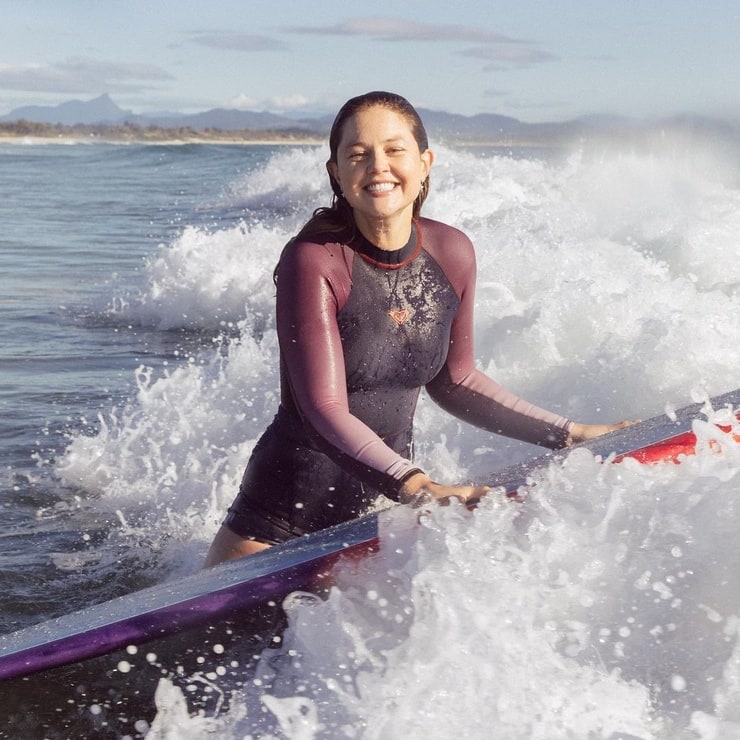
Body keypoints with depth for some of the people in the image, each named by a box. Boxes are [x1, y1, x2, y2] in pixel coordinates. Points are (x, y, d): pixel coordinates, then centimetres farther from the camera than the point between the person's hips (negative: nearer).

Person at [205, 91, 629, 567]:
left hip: (383, 494, 5)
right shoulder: (313, 262, -20)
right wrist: (413, 484, -41)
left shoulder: (453, 254, -4)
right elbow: (324, 409, -27)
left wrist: (566, 434, 9)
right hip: (286, 506, -4)